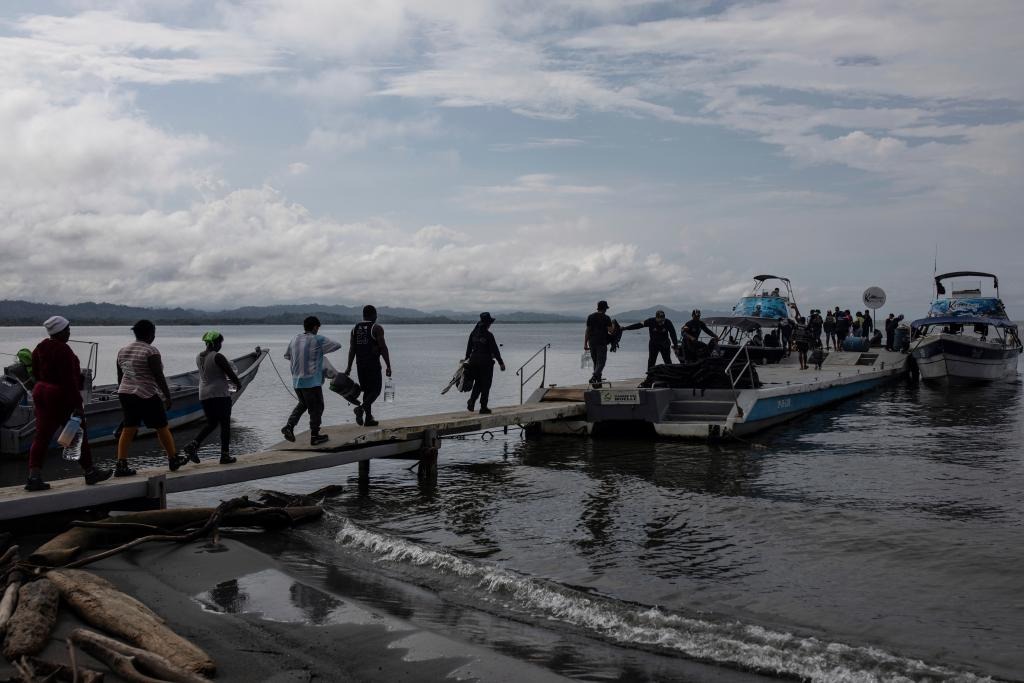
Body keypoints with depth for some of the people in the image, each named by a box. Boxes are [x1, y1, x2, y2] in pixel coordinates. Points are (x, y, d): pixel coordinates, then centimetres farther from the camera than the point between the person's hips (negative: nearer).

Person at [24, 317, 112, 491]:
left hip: (40, 392, 8)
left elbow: (36, 372, 16)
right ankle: (89, 472, 16)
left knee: (41, 437, 6)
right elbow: (70, 380, -21)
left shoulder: (40, 348, 8)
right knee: (79, 434, 6)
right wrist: (78, 405, -20)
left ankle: (34, 477, -1)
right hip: (61, 396, -8)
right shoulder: (63, 350, -19)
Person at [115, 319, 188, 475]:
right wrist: (168, 396, -11)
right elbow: (159, 376, -16)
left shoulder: (123, 351, 10)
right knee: (162, 428, 7)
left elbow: (120, 377, 14)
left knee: (129, 429, 8)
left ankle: (121, 466, 0)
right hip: (146, 396, -7)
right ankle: (173, 460, 19)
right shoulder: (151, 351, -13)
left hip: (126, 394, 7)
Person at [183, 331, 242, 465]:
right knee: (225, 424, 4)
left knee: (211, 423, 18)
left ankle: (194, 444, -2)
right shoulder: (218, 357, -16)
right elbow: (230, 374, -12)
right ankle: (224, 456, 5)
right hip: (220, 394, -7)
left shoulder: (199, 357, 7)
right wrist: (238, 384, 8)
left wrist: (227, 381, 25)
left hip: (204, 395, 7)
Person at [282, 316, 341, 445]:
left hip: (296, 381, 6)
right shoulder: (318, 340, -11)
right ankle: (314, 436, 13)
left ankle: (289, 425, 10)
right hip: (312, 381, -6)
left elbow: (287, 355, 18)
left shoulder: (295, 339, 6)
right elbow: (337, 345, -4)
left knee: (303, 404, 25)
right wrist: (322, 349, 12)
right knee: (316, 408, 8)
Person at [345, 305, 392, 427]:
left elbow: (352, 349, 7)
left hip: (360, 364, 6)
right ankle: (361, 408, -22)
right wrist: (388, 366, -9)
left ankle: (368, 418, 13)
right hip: (373, 364, -6)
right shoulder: (377, 328, -6)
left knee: (367, 391, 14)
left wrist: (349, 367, 8)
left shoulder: (355, 328, 10)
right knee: (376, 390, 0)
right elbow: (383, 348, -11)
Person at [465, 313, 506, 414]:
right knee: (485, 385, 5)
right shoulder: (488, 335, -14)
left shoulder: (473, 333, 4)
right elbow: (495, 350, -14)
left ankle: (472, 401, 1)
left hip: (474, 360, 6)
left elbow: (469, 347, 11)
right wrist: (501, 363, -8)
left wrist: (467, 358, 23)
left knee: (478, 383, 19)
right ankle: (483, 408, 8)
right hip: (486, 361, -5)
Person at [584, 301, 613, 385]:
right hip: (601, 343, -5)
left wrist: (585, 344, 7)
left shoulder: (590, 317, 8)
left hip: (592, 342, 5)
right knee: (601, 362, -2)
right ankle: (594, 377, -21)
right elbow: (610, 331, -9)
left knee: (595, 361, 16)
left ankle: (598, 379, 22)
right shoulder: (606, 318, -5)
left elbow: (587, 331, 6)